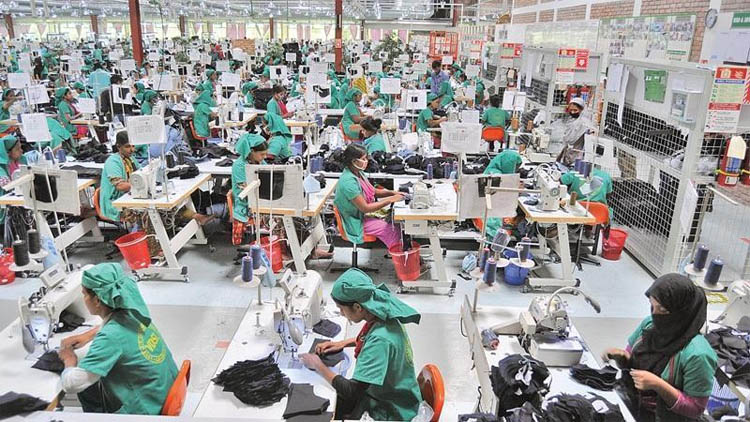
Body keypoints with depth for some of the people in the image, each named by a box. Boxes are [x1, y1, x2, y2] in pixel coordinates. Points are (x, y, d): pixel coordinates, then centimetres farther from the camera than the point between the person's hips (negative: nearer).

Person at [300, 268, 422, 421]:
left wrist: (318, 366, -17)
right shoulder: (384, 314, -10)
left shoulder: (380, 340, -35)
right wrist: (343, 343, 6)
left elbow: (352, 392, -30)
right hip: (382, 393, 7)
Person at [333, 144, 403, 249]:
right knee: (392, 230, -16)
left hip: (363, 214, 9)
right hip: (356, 222, -9)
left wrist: (392, 193, -2)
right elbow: (365, 208, -26)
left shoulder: (358, 173, 1)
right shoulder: (348, 181, -28)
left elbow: (373, 191, 14)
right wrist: (390, 200, -22)